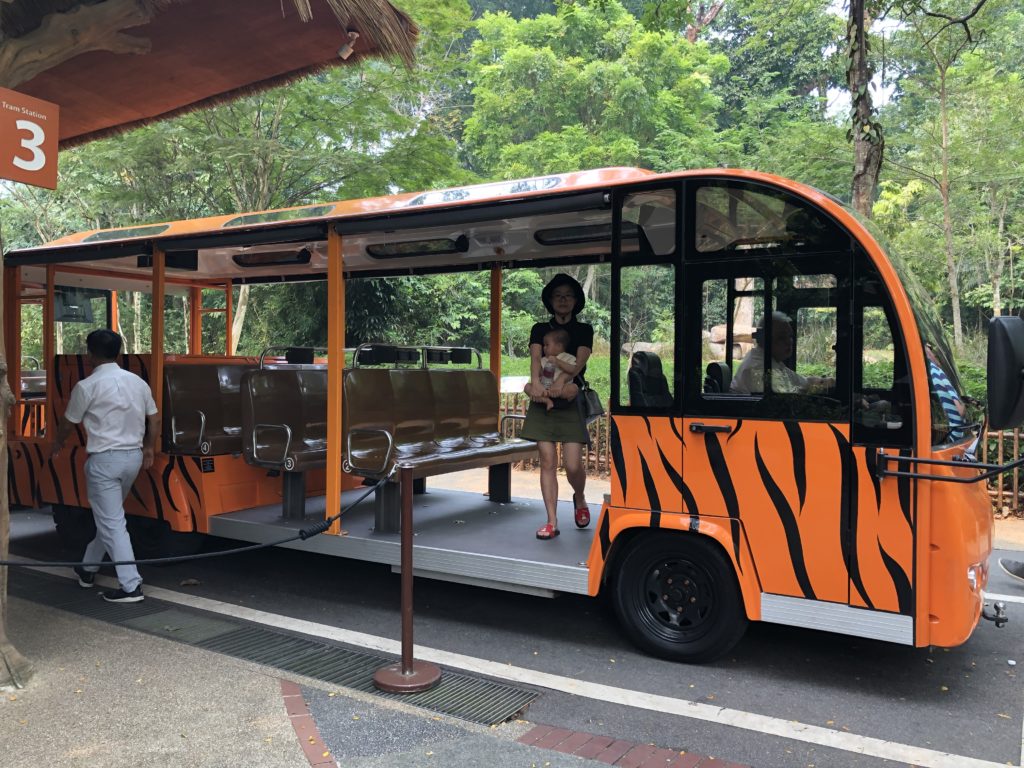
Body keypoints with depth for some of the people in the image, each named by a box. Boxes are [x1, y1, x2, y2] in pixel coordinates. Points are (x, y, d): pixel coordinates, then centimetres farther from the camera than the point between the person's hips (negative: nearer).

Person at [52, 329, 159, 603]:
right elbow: (154, 420, 10)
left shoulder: (87, 386, -11)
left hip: (104, 459, -7)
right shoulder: (138, 382, 6)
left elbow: (69, 423, 2)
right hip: (133, 457, 7)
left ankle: (131, 586, -5)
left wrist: (57, 444, 22)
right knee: (108, 516, 22)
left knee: (112, 523, -3)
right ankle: (88, 568, 38)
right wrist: (148, 449, 22)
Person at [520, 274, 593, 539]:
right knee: (548, 462, -3)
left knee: (573, 465, -8)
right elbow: (535, 359, -7)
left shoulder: (584, 331, 10)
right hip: (543, 401, 1)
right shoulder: (540, 330, 12)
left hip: (570, 403, -1)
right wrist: (536, 382, -26)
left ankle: (579, 499, 25)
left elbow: (577, 366, -5)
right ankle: (552, 522, 3)